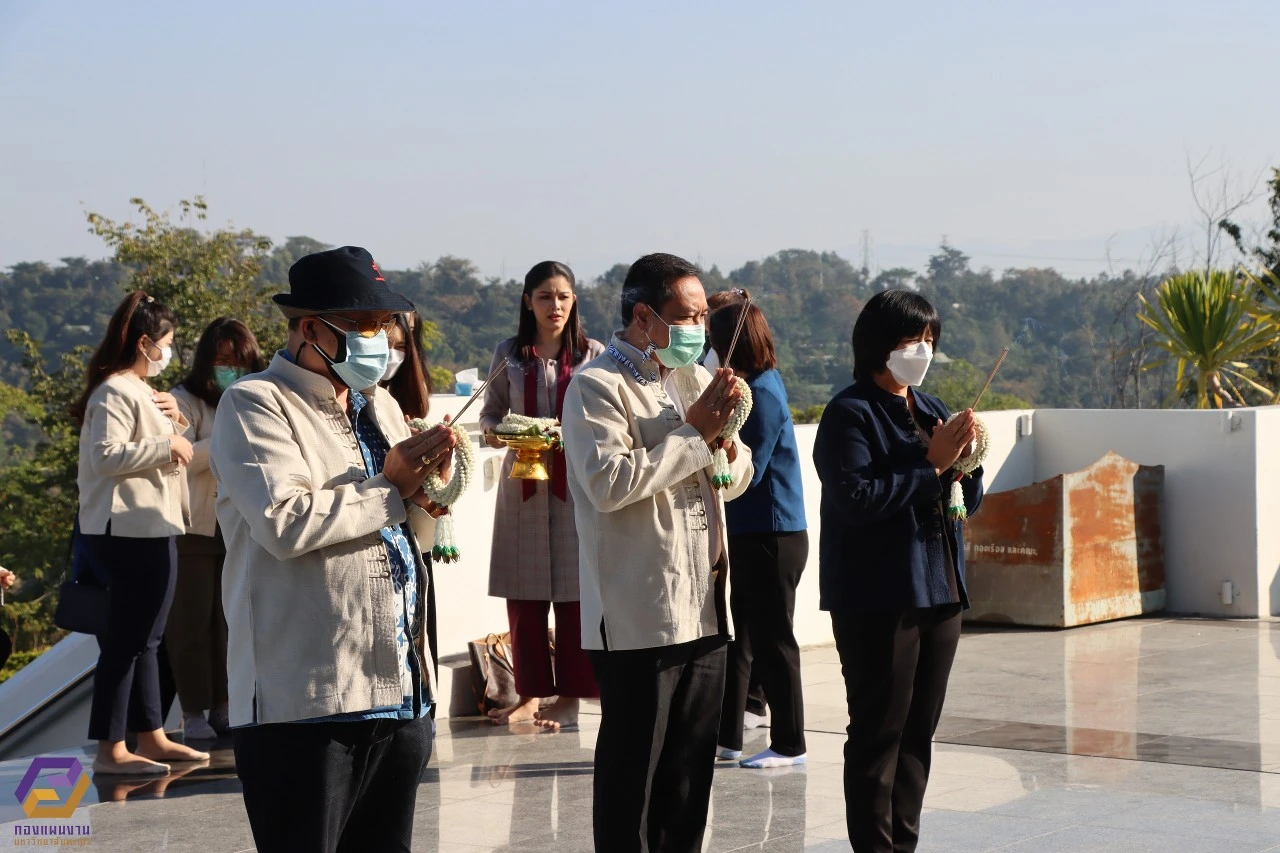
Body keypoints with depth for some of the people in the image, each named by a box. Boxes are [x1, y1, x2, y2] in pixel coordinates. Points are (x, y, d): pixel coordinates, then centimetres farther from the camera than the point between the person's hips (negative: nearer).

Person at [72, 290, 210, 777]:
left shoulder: (138, 390, 19)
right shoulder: (116, 392, -14)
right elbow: (106, 455, -26)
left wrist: (174, 420, 8)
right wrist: (168, 444, -20)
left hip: (151, 529, 11)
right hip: (130, 531, -11)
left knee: (144, 638, 15)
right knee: (127, 638, -7)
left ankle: (151, 737, 22)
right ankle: (110, 750, -4)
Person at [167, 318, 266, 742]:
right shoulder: (187, 401, -3)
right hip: (195, 528, -5)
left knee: (228, 620, 5)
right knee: (193, 621, -2)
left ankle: (221, 708, 11)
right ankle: (194, 713, 1)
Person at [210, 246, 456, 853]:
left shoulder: (380, 405, 19)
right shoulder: (256, 405, -5)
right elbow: (286, 521, -20)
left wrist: (429, 480, 0)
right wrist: (392, 488, -7)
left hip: (401, 694, 7)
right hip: (307, 704, -7)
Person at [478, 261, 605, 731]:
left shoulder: (593, 355, 2)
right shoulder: (509, 355, 7)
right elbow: (490, 411, 11)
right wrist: (491, 432, -10)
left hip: (577, 484, -2)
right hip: (523, 481, 2)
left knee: (575, 594, -2)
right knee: (523, 595, 3)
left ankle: (569, 697, 4)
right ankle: (530, 693, 12)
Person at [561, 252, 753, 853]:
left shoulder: (692, 379, 16)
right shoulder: (598, 387, -9)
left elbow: (736, 479, 19)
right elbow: (610, 482, -23)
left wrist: (723, 441, -4)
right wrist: (695, 433, -15)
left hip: (704, 611, 8)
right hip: (640, 617, -7)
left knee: (692, 769, 13)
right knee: (632, 771, 1)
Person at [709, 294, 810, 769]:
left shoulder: (762, 395, -17)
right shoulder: (758, 386, 11)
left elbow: (748, 472, -20)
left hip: (772, 538, -10)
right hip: (750, 534, 10)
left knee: (771, 642, -1)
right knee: (737, 639, 14)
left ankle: (789, 744, 8)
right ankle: (726, 738, 21)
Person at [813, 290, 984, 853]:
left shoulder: (931, 410, 15)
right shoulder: (850, 414, -8)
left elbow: (969, 502, 18)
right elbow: (856, 498, -21)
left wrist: (965, 460, -3)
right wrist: (932, 465, -16)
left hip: (939, 593, 8)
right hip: (879, 600, -8)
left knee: (919, 729, 12)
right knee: (879, 731, -3)